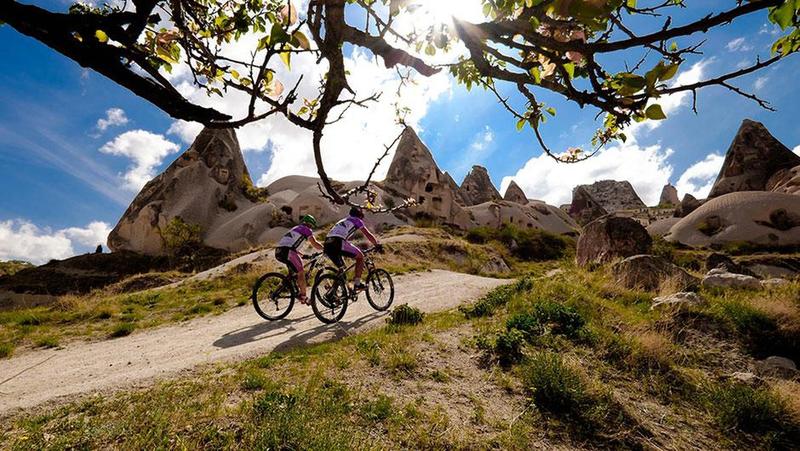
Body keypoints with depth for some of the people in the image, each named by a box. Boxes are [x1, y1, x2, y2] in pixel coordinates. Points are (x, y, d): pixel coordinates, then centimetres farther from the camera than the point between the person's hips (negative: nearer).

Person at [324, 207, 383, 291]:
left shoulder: (342, 221, 37)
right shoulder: (357, 220, 17)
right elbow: (368, 235, 12)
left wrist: (355, 250, 53)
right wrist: (378, 245, 23)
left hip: (327, 245, 7)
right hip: (338, 243, -7)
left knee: (341, 269, 23)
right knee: (360, 256, 11)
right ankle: (357, 284, 7)